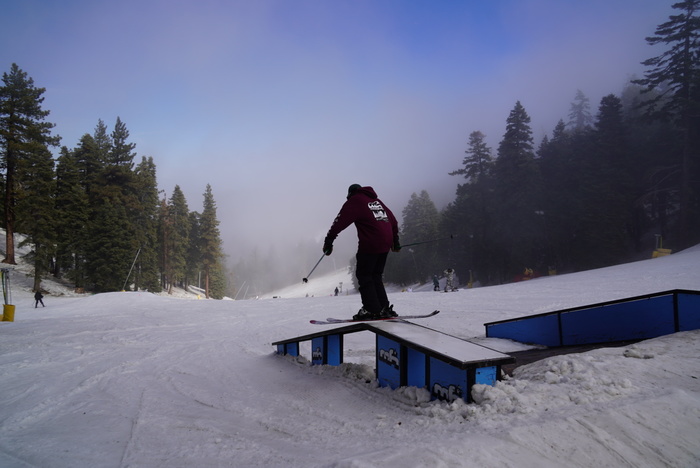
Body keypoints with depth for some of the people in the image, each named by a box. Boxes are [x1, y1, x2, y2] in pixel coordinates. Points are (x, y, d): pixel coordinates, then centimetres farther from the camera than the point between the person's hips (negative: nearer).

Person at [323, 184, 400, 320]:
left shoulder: (354, 201, 2)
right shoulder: (376, 200, 23)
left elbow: (341, 221, -10)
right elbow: (393, 221, 26)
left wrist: (329, 240, -9)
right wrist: (395, 241, 34)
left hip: (370, 244, -7)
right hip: (385, 244, 7)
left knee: (364, 275, 2)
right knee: (376, 276, 15)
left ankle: (372, 310, -3)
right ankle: (384, 308, 12)